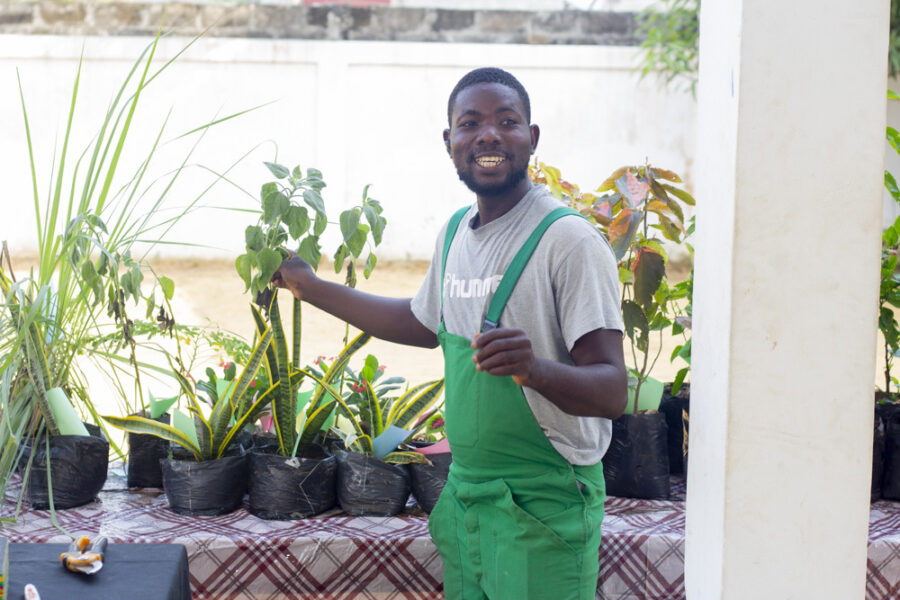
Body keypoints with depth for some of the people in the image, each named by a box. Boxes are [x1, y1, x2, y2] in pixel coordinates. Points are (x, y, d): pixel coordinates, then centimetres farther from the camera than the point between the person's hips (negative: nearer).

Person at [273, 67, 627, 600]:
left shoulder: (571, 241, -15)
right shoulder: (455, 233, 8)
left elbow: (613, 391, -21)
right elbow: (424, 322, 28)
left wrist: (535, 369, -40)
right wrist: (311, 287, 32)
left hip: (543, 507, -7)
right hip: (463, 492, 7)